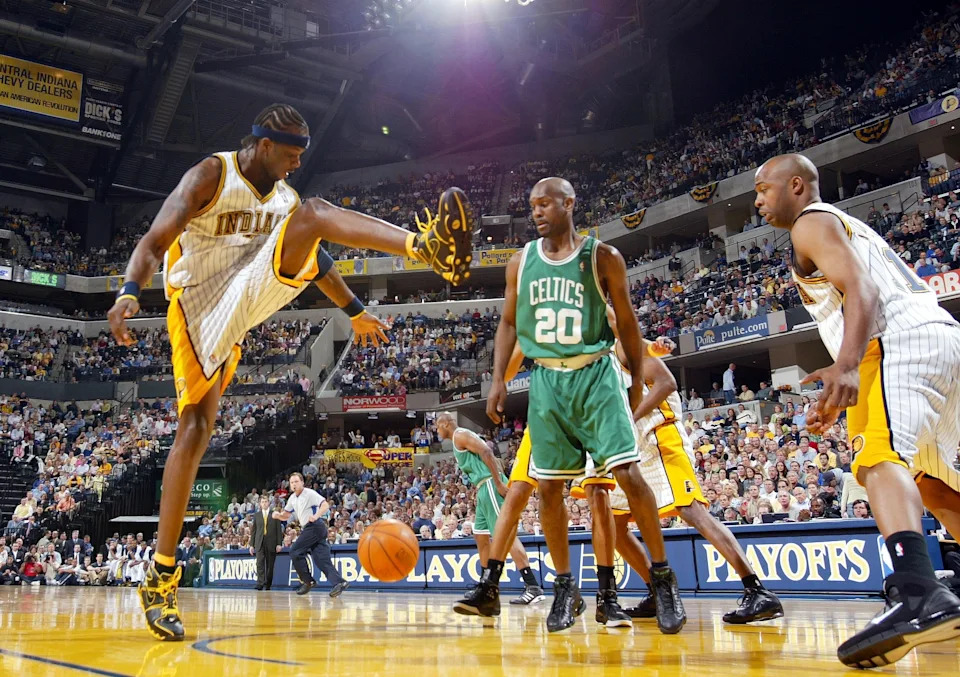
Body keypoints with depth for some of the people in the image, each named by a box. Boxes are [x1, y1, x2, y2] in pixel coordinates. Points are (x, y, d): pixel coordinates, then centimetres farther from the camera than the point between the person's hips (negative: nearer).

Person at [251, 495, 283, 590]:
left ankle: (268, 584, 13)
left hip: (271, 544, -1)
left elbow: (279, 530, 3)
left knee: (270, 565, 3)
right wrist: (252, 545, 8)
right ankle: (260, 583, -17)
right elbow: (254, 530, 13)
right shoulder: (256, 515, 12)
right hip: (259, 543, 1)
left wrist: (279, 544, -5)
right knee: (260, 563, -13)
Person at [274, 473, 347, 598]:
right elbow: (286, 515, 23)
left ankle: (307, 581, -1)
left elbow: (325, 505, -17)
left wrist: (316, 516, -33)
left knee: (295, 552, -8)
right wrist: (278, 515, 1)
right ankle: (339, 582, -9)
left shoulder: (309, 493, -9)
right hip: (308, 528, 8)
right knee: (322, 559, -1)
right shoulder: (292, 498, 15)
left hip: (315, 526, -8)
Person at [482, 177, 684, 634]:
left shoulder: (602, 257, -1)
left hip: (595, 375, -3)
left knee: (627, 472, -12)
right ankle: (565, 587, 18)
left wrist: (637, 381, 5)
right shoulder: (521, 262, 8)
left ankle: (663, 577, 5)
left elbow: (627, 321, 5)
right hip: (545, 379, 3)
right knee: (549, 486, 3)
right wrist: (498, 379, 4)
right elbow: (508, 322, 13)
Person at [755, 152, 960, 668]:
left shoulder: (812, 222, 3)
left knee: (879, 457, -26)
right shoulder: (845, 225, 34)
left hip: (904, 339, -10)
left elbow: (861, 291, -14)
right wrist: (840, 396, 31)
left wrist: (846, 366, -30)